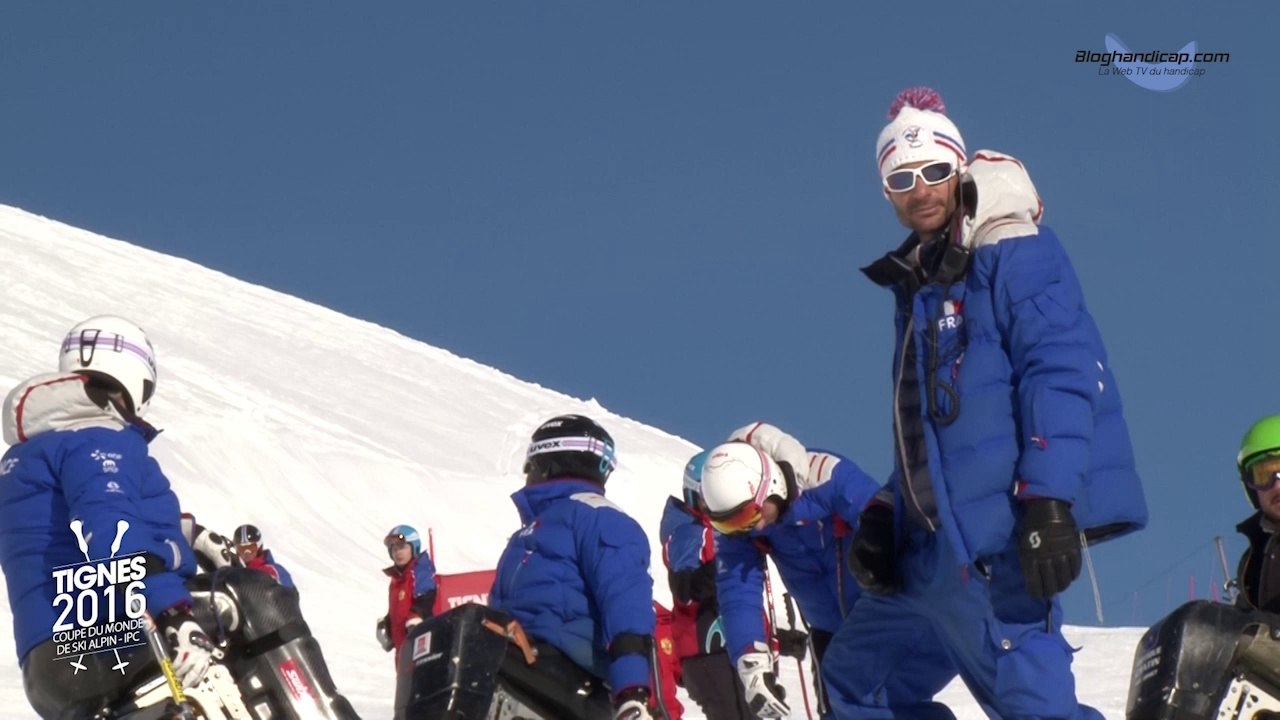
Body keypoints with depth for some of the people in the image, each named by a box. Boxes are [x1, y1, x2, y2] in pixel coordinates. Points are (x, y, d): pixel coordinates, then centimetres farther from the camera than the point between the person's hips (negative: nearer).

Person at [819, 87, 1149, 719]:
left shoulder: (1013, 256, -5)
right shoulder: (917, 282, 21)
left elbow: (1061, 372, -17)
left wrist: (1048, 500, -26)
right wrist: (886, 514, 16)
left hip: (995, 536, -10)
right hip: (935, 545, 10)